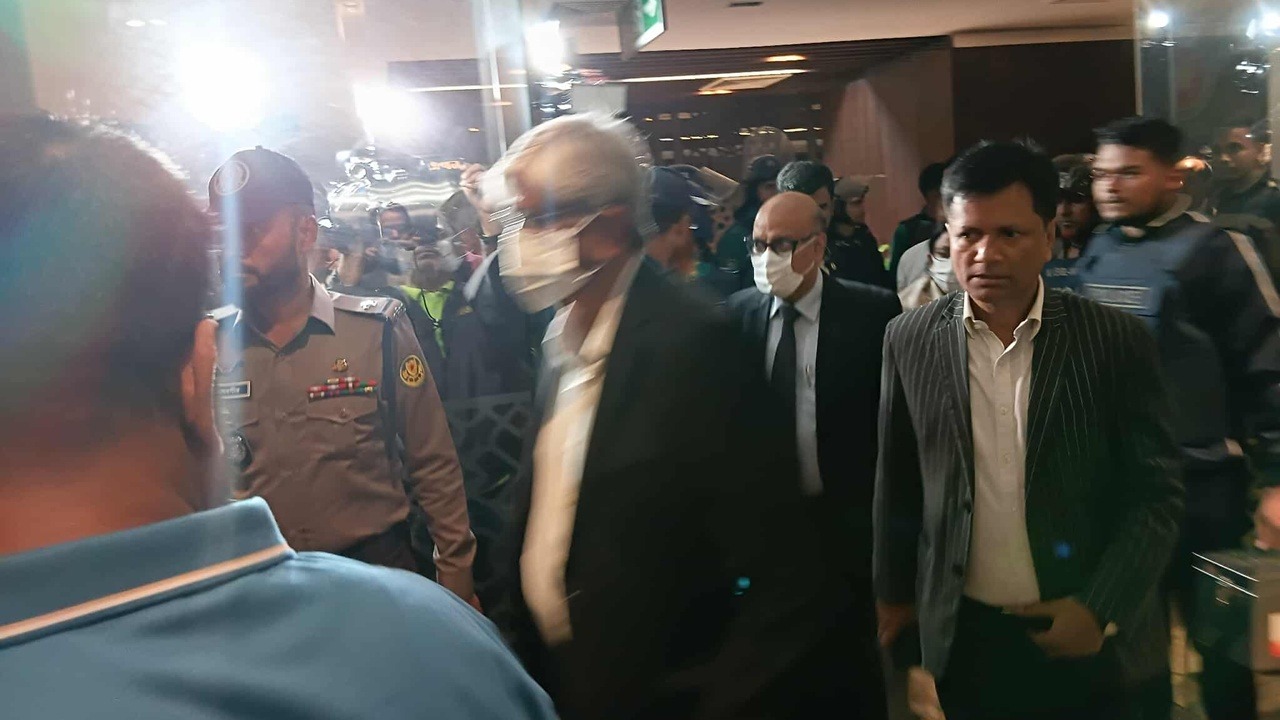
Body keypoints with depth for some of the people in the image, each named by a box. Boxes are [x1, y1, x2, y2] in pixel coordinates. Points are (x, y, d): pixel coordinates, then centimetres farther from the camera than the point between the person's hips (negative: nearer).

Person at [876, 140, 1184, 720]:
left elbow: (1157, 492, -5)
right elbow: (897, 482, 4)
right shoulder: (910, 340, -5)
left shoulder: (1114, 339, -8)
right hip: (966, 637, 1)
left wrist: (1101, 610, -12)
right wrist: (894, 590, 11)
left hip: (1094, 639, -1)